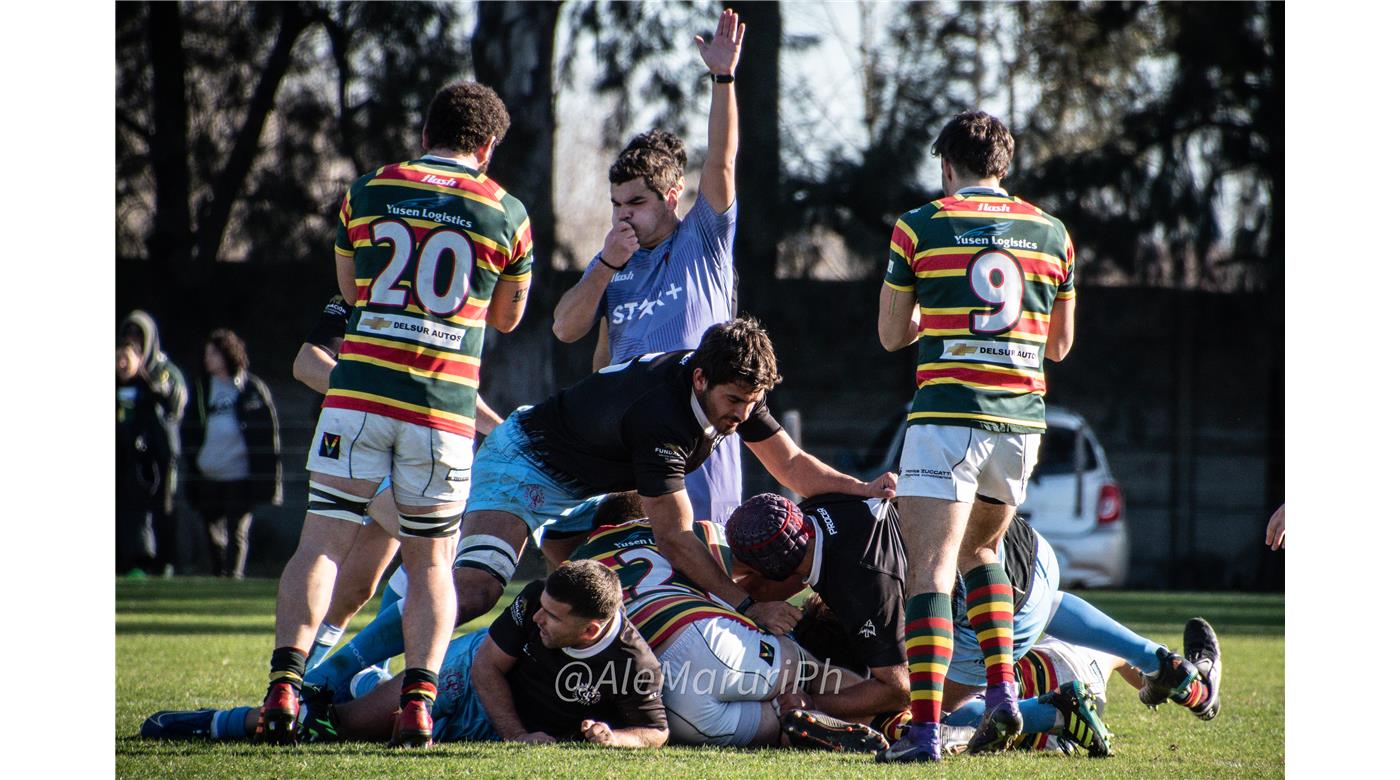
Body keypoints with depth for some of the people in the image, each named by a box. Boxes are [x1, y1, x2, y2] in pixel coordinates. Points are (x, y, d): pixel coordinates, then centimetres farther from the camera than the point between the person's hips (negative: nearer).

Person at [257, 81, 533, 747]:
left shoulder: (367, 192, 7)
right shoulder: (505, 212, 6)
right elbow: (507, 317, 18)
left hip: (360, 390, 0)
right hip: (445, 405, 0)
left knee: (322, 542, 0)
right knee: (430, 561, 10)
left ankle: (284, 684, -16)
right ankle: (419, 700, -5)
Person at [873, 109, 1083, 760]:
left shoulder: (919, 227, 0)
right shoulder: (1052, 233, 10)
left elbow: (892, 335, 7)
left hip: (946, 417, -4)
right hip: (1022, 418, 4)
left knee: (931, 570, -7)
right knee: (979, 549, 25)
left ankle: (925, 727, -18)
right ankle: (1002, 691, 11)